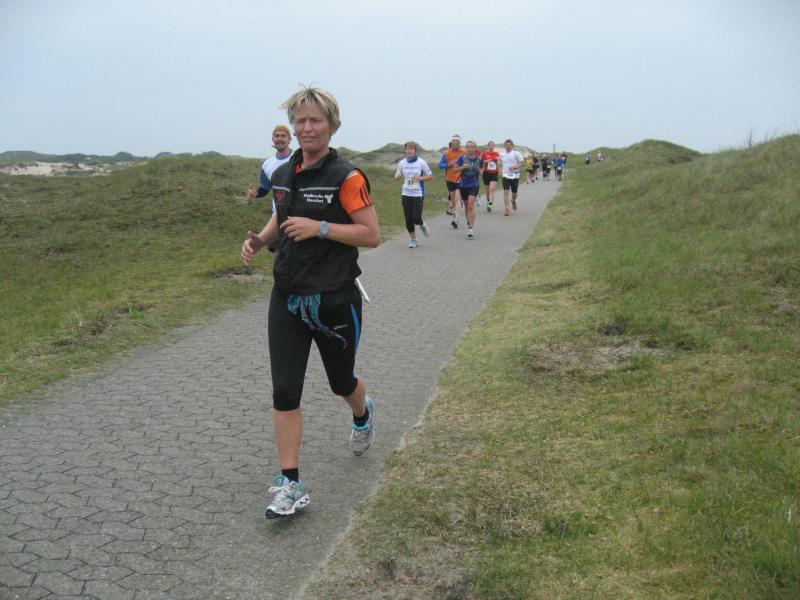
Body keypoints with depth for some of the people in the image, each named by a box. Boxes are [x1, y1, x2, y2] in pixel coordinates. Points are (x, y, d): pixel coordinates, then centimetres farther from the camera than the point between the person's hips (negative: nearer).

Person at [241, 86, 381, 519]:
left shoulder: (346, 177, -12)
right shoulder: (282, 175, 8)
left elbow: (372, 235, -13)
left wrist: (319, 227, -22)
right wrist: (260, 238, 4)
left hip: (334, 300, -4)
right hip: (286, 300, 5)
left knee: (341, 382, 16)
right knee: (284, 392, -3)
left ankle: (363, 414, 54)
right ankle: (290, 486, 5)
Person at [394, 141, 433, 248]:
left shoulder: (421, 162, -5)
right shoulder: (402, 163, 3)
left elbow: (430, 175, 3)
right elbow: (397, 176, 11)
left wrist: (420, 178, -16)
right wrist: (397, 175, -13)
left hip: (418, 194, -3)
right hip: (406, 194, 3)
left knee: (416, 218, -11)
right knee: (408, 219, 3)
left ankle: (422, 225, 25)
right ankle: (413, 240, 21)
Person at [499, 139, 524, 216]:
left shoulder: (516, 153, -3)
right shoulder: (502, 154, 7)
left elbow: (521, 163, -4)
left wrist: (515, 167, -20)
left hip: (515, 175, -1)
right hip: (506, 175, 1)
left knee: (514, 193, 9)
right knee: (506, 191, -14)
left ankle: (513, 201, 44)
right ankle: (506, 209, -15)